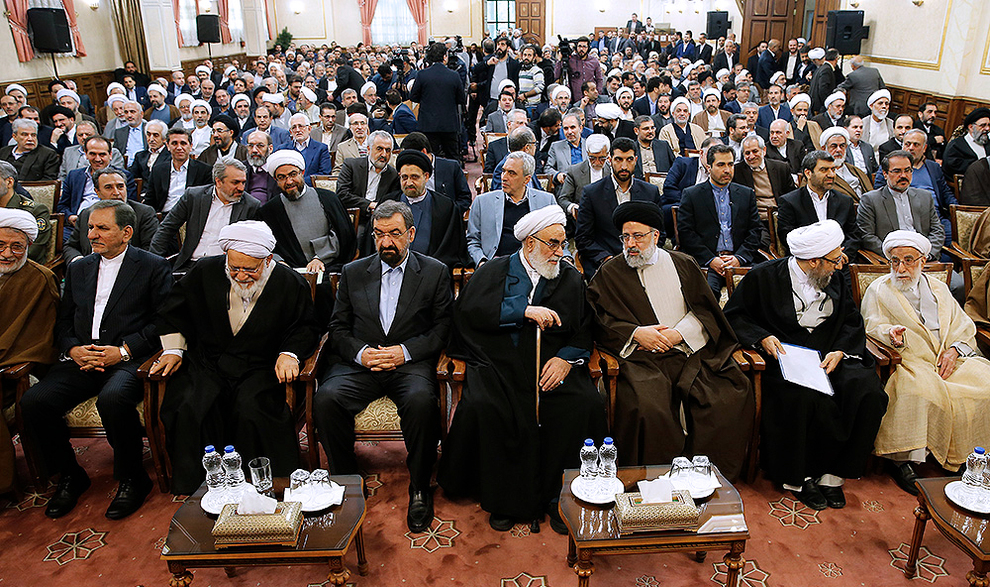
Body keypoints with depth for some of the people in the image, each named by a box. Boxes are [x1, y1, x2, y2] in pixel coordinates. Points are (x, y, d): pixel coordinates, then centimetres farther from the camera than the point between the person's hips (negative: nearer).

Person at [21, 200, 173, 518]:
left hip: (129, 359, -5)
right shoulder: (78, 269, 20)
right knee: (33, 401, -18)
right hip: (82, 359, 6)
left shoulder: (153, 267, 3)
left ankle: (132, 477, -11)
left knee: (112, 399, -35)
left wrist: (123, 350, -14)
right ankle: (70, 476, 4)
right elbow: (63, 322, 19)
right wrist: (73, 349, -2)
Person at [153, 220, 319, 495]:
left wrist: (289, 353, -10)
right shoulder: (204, 272, 1)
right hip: (205, 364, 2)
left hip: (259, 369, -2)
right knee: (188, 411, -25)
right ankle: (190, 488, -7)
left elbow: (305, 328, 8)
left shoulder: (291, 284, -5)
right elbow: (173, 311, 16)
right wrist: (173, 349, 5)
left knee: (252, 412, -30)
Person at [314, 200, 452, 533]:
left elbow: (443, 329, 3)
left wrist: (406, 352, -13)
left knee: (422, 401, -34)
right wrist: (360, 353, -9)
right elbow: (338, 329, 12)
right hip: (360, 363, 3)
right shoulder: (353, 273, 15)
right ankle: (347, 481, -6)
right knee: (326, 399, -27)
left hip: (410, 364, -2)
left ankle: (419, 490, -13)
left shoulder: (435, 273, 8)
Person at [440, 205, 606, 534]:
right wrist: (525, 311, -13)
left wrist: (566, 358, -9)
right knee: (482, 406, -29)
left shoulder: (571, 279, 18)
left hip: (552, 365, 2)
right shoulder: (496, 271, 11)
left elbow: (583, 332, 12)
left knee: (586, 404, -25)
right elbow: (471, 308, -7)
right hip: (500, 364, -1)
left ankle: (558, 497, -9)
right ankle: (503, 500, -8)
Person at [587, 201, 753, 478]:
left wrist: (678, 334, -6)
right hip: (642, 356, -2)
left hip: (690, 351, 3)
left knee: (734, 393, -20)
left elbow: (705, 310, 11)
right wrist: (636, 333, -12)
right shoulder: (609, 273, 10)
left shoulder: (683, 264, 16)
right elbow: (600, 322, 2)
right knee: (646, 405, -32)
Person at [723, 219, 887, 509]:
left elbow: (852, 321, 13)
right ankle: (797, 477, -12)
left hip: (830, 356, 5)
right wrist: (762, 337, -15)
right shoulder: (764, 276, -4)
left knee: (867, 392, -22)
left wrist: (840, 351, -6)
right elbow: (734, 315, 1)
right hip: (785, 357, -5)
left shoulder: (837, 278, 11)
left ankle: (832, 475, -8)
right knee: (808, 399, -34)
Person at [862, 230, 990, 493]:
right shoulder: (878, 290, 9)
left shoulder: (939, 288, 22)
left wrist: (954, 349, -3)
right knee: (920, 390, -35)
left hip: (949, 360, 5)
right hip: (910, 361, -5)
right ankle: (902, 460, -26)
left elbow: (964, 327, 18)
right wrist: (892, 335, -27)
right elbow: (873, 328, -3)